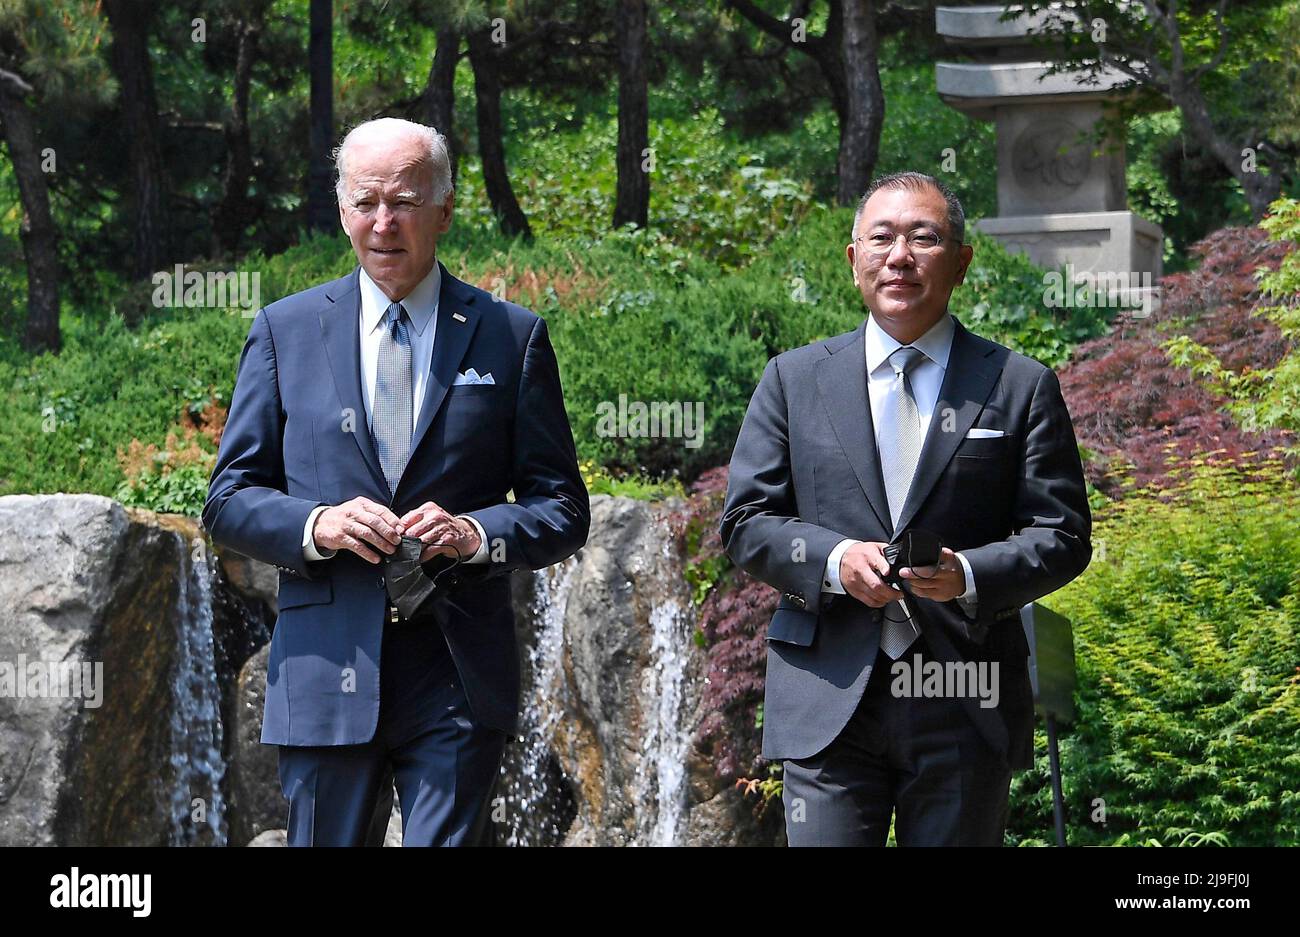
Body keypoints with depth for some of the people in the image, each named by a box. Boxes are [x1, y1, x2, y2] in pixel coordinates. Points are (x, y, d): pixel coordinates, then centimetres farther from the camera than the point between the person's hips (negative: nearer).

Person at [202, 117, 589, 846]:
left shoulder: (512, 336, 7)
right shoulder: (284, 331, 9)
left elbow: (564, 510, 6)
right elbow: (229, 498, 8)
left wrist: (479, 533, -14)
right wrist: (316, 525, -12)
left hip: (458, 676, -1)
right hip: (326, 670, 1)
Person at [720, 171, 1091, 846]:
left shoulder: (1021, 387, 6)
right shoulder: (795, 379, 10)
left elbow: (1062, 535, 2)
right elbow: (745, 522, 7)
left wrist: (970, 575, -17)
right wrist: (834, 560, -13)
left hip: (967, 707, 0)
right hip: (828, 704, 0)